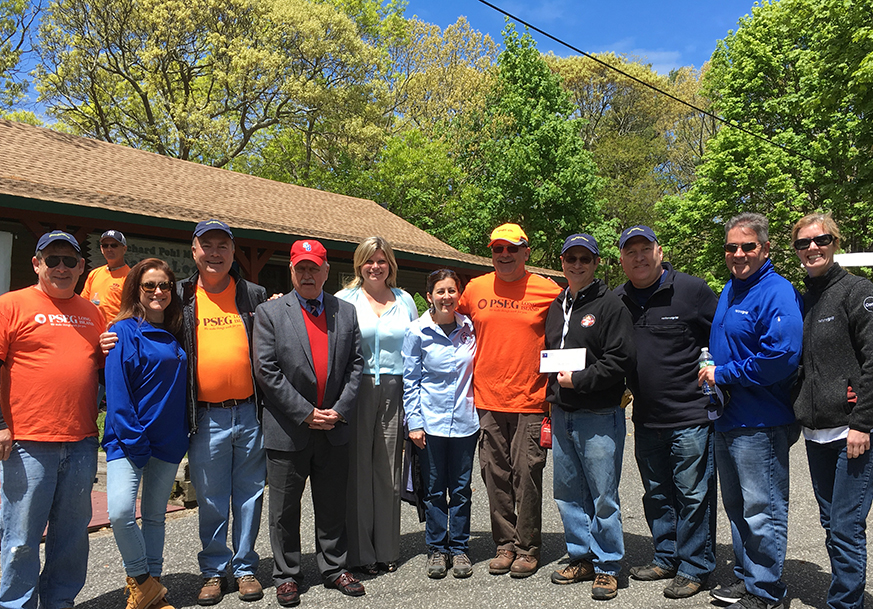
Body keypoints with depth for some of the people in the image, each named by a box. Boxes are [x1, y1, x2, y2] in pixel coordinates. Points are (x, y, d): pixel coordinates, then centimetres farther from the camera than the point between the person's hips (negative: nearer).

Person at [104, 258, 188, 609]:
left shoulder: (175, 335, 10)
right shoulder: (124, 331, -6)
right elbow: (117, 391, -11)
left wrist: (184, 435, 8)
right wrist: (132, 439, -15)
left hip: (169, 440, 5)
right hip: (130, 438, -5)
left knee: (155, 515, 12)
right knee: (120, 512, -18)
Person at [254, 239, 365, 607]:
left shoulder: (346, 312, 6)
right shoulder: (269, 313, -2)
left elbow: (356, 365, 4)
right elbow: (266, 370, -10)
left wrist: (339, 410, -7)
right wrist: (306, 413, -13)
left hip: (335, 428, 3)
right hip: (288, 431, -2)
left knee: (332, 507, 14)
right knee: (284, 510, 10)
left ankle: (334, 569, 30)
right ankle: (286, 576, 26)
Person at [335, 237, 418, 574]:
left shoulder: (405, 301, 13)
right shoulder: (345, 300, 4)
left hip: (394, 391, 2)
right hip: (358, 390, -2)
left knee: (388, 469, 8)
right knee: (358, 469, 0)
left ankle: (387, 549, 20)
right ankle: (361, 553, 13)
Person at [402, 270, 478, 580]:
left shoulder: (469, 328, 2)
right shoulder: (418, 332, -4)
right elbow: (409, 381, -1)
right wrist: (414, 422, -6)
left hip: (464, 421, 2)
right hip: (431, 421, -2)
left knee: (462, 488, 10)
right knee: (434, 489, 8)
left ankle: (459, 548, 24)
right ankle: (437, 548, 24)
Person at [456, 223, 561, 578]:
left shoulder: (547, 292, -2)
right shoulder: (475, 289, 6)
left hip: (530, 401, -3)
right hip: (487, 401, 3)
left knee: (527, 475, 2)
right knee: (495, 475, 9)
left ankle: (528, 548, 19)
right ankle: (505, 545, 24)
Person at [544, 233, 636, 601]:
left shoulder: (610, 305, -6)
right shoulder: (555, 307, 14)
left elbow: (622, 359, -14)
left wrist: (578, 380, -14)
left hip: (599, 417, -6)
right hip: (561, 415, 7)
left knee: (603, 497, 2)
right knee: (568, 494, 13)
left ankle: (606, 567, 17)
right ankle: (582, 558, 28)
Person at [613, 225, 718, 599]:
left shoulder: (691, 290, -6)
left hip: (690, 416, -5)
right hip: (646, 419, 5)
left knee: (693, 494, 4)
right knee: (657, 494, 17)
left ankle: (693, 568, 18)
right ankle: (666, 558, 33)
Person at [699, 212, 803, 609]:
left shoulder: (777, 293, -14)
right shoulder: (729, 291, 14)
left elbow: (781, 356, -25)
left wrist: (724, 374, -18)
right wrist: (710, 371, 10)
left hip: (760, 423, -9)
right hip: (726, 419, 9)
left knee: (762, 511, 3)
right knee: (737, 507, 19)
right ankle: (746, 576, 34)